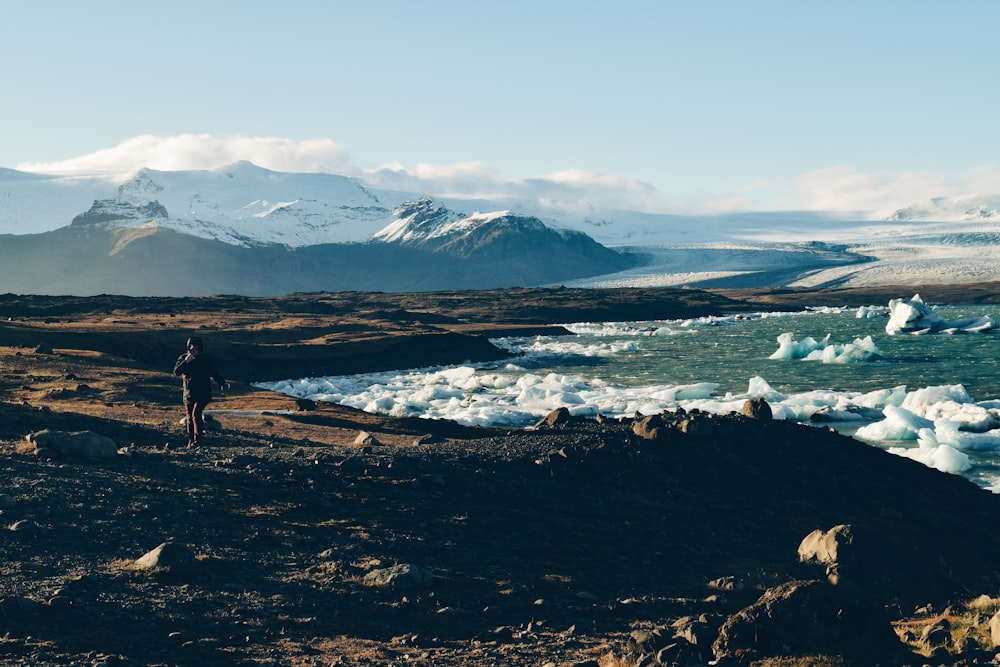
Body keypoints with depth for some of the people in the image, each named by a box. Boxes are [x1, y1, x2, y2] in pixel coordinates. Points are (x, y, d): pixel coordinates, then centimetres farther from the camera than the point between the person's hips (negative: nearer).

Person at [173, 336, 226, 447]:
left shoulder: (206, 358, -1)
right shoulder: (183, 358, 1)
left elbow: (214, 372, 10)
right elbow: (176, 372, -13)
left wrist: (222, 383, -2)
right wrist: (186, 362, -24)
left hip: (203, 393, -3)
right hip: (189, 394, 3)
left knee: (196, 414, -20)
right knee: (190, 418, 8)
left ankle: (198, 439, -15)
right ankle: (191, 441, 19)